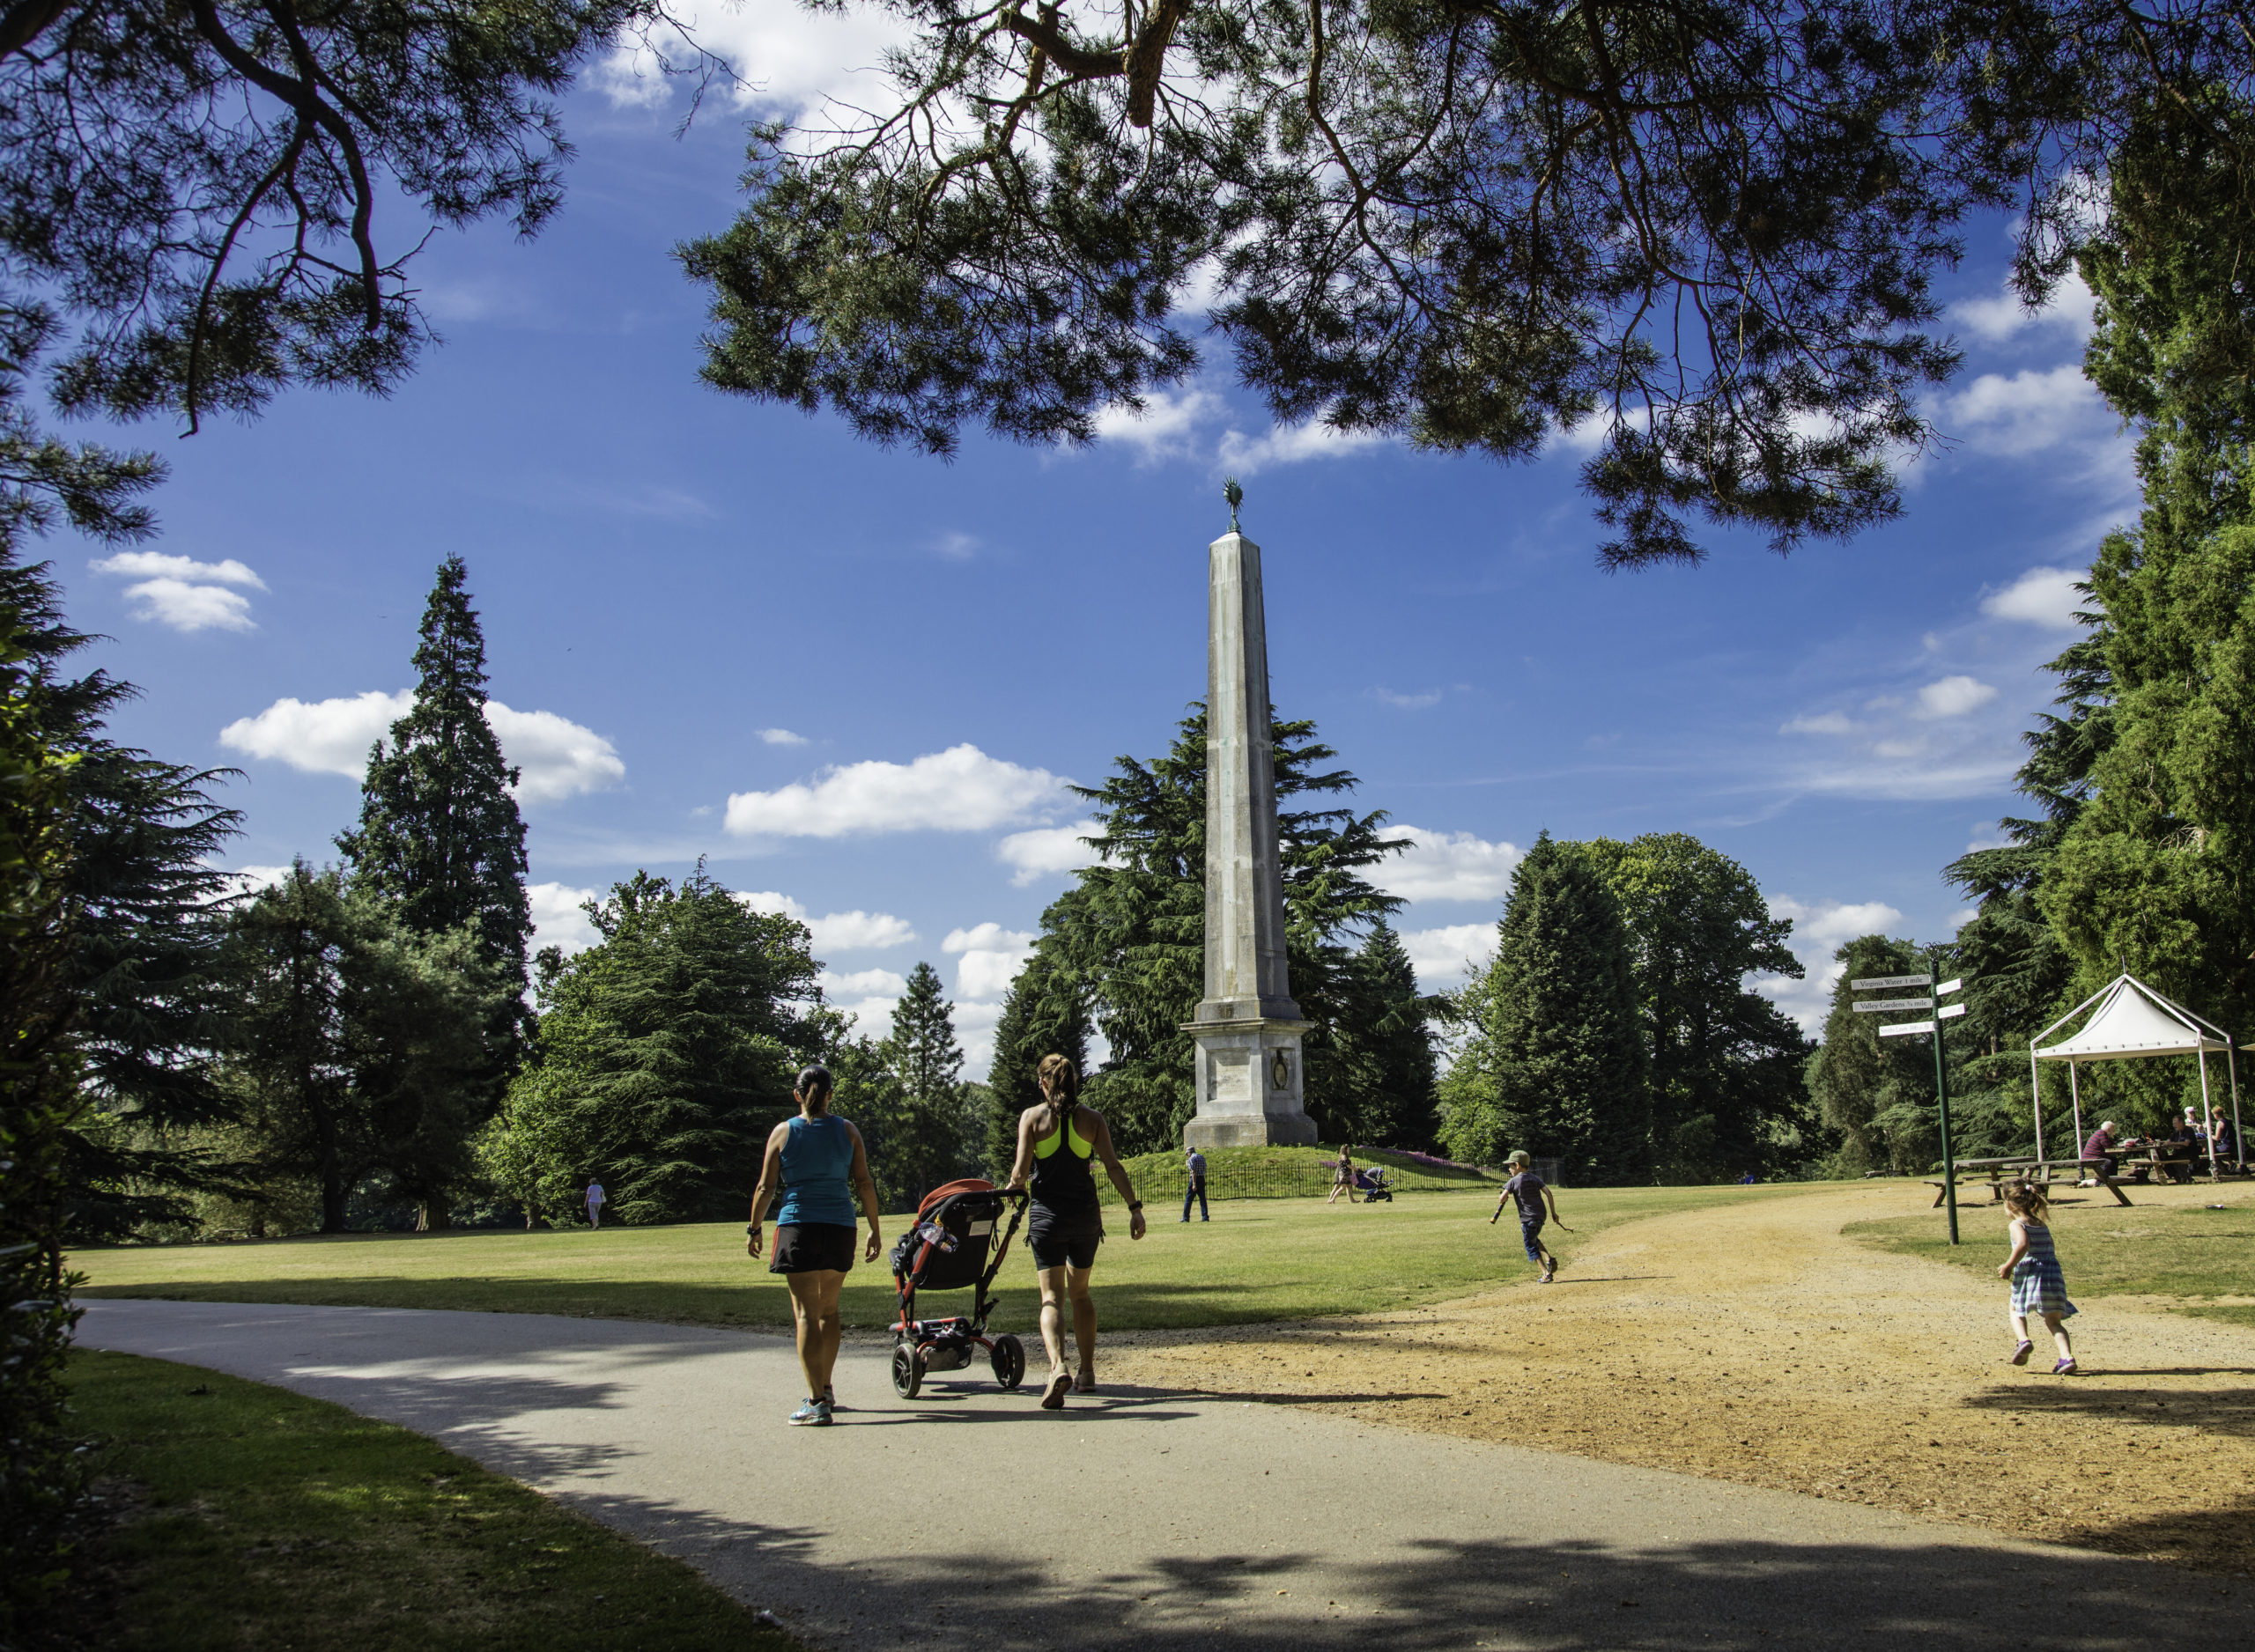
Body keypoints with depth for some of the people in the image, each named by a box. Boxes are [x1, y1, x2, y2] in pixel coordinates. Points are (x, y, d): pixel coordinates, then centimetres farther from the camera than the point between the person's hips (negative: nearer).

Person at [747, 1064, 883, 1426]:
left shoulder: (783, 1132, 1)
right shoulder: (847, 1131, 5)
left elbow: (765, 1187, 1)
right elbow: (865, 1184, 2)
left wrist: (754, 1229, 11)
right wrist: (874, 1231, 8)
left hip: (798, 1227, -3)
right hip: (840, 1227, 3)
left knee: (806, 1313, -3)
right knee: (829, 1309, 19)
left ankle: (817, 1402, -11)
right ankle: (825, 1388, 30)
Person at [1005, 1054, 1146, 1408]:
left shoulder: (1032, 1117, -3)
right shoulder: (1091, 1118, 3)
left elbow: (1021, 1173, -8)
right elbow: (1113, 1167, -4)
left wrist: (1014, 1186, 13)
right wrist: (1135, 1207, -2)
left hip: (1047, 1216, -3)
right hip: (1086, 1215, 3)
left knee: (1052, 1298, -4)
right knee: (1080, 1292, 21)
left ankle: (1058, 1366, -28)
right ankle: (1087, 1372, 24)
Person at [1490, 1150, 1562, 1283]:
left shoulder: (1514, 1181, -6)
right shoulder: (1535, 1178, 8)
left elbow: (1502, 1198, -15)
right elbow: (1549, 1193, -1)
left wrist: (1503, 1199, 9)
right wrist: (1553, 1212, 3)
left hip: (1528, 1218, -6)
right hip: (1540, 1216, 6)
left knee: (1531, 1246, 2)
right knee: (1534, 1240, 27)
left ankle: (1546, 1273, -5)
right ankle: (1549, 1259, 9)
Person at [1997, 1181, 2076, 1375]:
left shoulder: (2016, 1225, -3)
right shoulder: (2043, 1225, 18)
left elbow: (2023, 1244, -22)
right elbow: (2048, 1249, 20)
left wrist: (2009, 1266, -13)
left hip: (2030, 1274, -5)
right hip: (2054, 1275, 5)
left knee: (2015, 1310, 19)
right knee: (2054, 1321, 10)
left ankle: (2024, 1340, -6)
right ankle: (2067, 1357, -11)